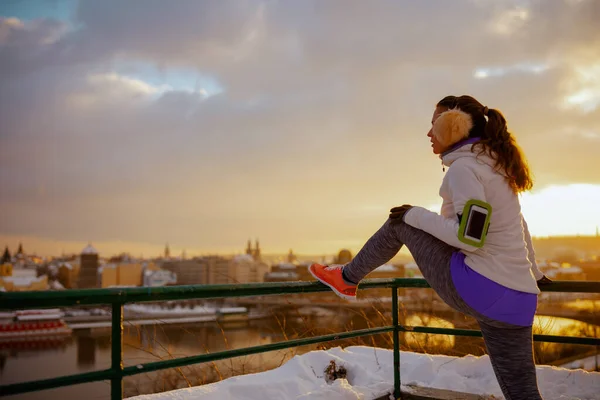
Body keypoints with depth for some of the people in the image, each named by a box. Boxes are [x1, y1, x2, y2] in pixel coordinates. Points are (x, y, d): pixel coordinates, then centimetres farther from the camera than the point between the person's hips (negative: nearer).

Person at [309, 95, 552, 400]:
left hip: (475, 289, -8)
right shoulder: (497, 166, 18)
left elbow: (469, 238, -20)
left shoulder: (463, 167, -9)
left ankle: (347, 279, 24)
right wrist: (533, 273, 40)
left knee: (400, 222, 10)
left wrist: (416, 215, -7)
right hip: (517, 301, 8)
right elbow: (517, 227, 28)